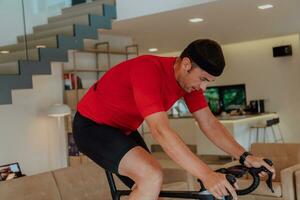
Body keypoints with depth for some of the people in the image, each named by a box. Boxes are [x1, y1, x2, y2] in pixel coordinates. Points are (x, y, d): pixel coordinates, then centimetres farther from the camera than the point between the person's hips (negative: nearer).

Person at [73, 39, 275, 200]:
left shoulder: (190, 78, -7)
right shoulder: (149, 71, -33)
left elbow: (210, 124, -4)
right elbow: (161, 131, -41)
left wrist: (245, 156, -15)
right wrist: (206, 175, -44)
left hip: (123, 128, 9)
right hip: (92, 126, -9)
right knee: (153, 177, -27)